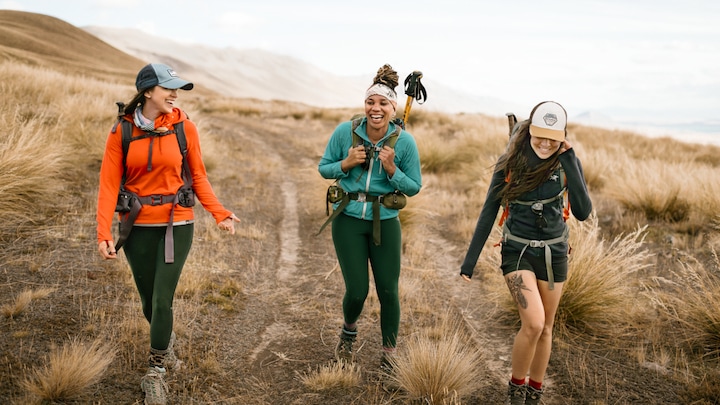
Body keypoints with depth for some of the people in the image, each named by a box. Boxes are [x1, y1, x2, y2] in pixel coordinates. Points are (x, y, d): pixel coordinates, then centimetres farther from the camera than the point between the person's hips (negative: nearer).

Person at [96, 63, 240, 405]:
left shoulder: (183, 125, -4)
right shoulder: (122, 130, -5)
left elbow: (198, 176, 3)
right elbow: (109, 183, -6)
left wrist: (219, 214, -8)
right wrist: (104, 233, -14)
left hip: (176, 223, -1)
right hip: (137, 226, 1)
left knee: (162, 300, -6)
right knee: (149, 300, 13)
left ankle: (155, 372, 9)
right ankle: (165, 341, 44)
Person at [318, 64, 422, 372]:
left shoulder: (404, 141, -9)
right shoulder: (345, 132, -7)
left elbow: (414, 187, -2)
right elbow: (323, 168, 4)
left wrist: (391, 170, -19)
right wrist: (346, 163, -15)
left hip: (385, 222, 0)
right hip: (349, 220, 0)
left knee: (388, 291, 3)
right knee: (357, 291, -1)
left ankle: (389, 355, 23)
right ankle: (348, 333, 33)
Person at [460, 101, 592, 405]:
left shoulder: (567, 163, -7)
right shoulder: (510, 163, -10)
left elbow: (583, 212, -17)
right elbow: (489, 212, -5)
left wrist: (569, 162, -23)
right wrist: (470, 261, -6)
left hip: (554, 253, 3)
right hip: (518, 251, -2)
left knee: (545, 328, 11)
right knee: (534, 323, -19)